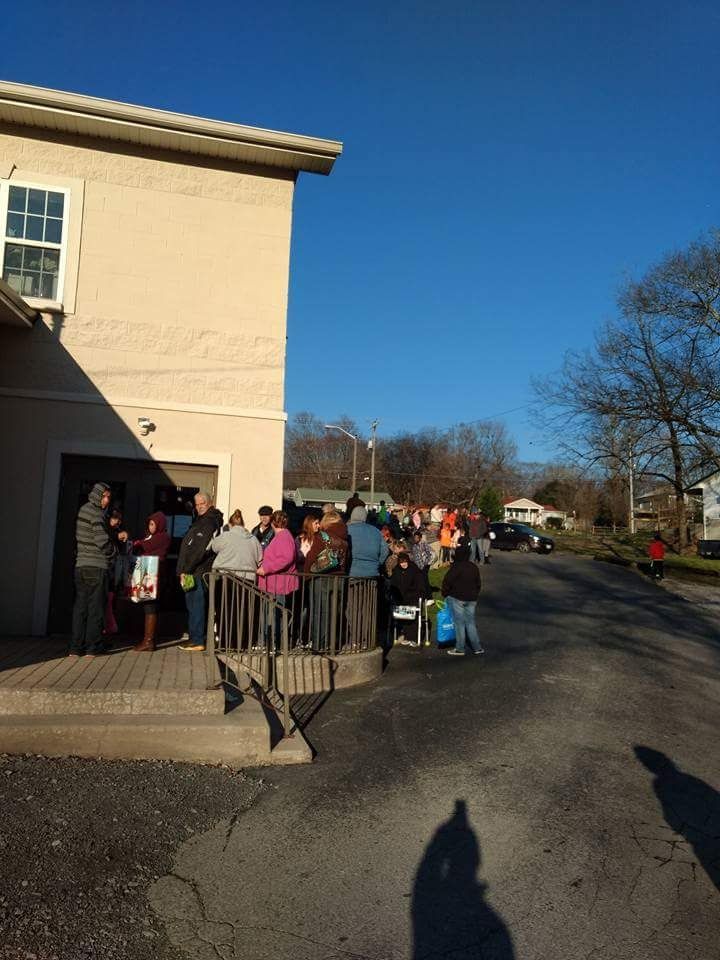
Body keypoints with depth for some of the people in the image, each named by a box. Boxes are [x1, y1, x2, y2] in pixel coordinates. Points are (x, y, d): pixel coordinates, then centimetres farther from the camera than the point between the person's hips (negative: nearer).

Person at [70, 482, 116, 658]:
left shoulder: (83, 510, 13)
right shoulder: (96, 513, -11)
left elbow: (78, 538, 17)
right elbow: (102, 539, -17)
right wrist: (113, 552, 1)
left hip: (81, 566, 7)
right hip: (97, 566, -7)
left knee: (80, 606, 9)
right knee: (95, 607, 0)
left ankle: (75, 648, 9)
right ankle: (92, 648, 3)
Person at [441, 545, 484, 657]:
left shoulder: (456, 567, -14)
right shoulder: (474, 567, 8)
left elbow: (447, 581, -15)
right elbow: (478, 584, 17)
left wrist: (445, 593, 0)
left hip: (457, 598, -6)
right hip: (471, 599, 6)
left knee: (459, 623, 0)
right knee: (470, 622, 13)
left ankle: (460, 649, 4)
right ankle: (477, 647, 14)